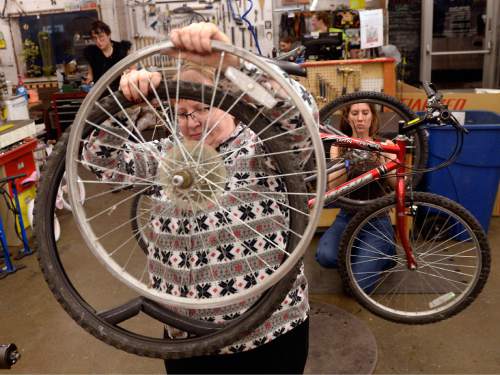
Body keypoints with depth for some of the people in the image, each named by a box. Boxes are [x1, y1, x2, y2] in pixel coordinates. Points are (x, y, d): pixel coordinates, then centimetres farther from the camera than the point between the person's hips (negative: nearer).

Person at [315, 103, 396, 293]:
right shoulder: (339, 146, 2)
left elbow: (395, 183, -12)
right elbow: (333, 187, -9)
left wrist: (382, 159, -26)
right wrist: (346, 160, -23)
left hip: (376, 220, -1)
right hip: (348, 217, 2)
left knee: (359, 284, -19)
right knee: (326, 256, -30)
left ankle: (385, 252, 12)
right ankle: (357, 255, 4)